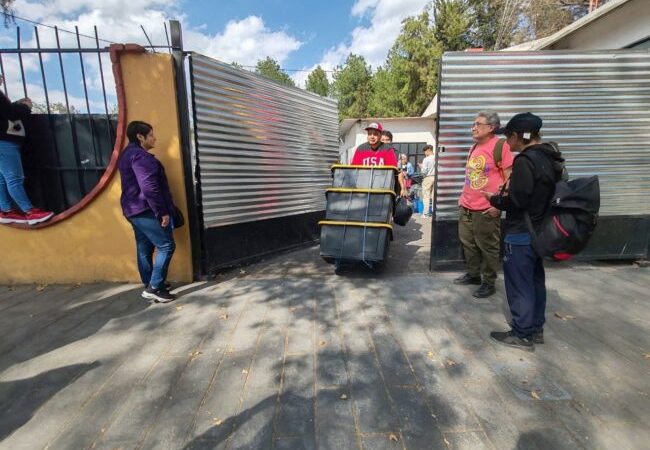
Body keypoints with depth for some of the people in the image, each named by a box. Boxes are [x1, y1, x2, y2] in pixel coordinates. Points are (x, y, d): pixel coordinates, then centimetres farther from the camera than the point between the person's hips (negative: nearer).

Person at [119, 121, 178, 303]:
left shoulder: (127, 154, 19)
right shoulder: (140, 155, -14)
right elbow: (149, 187, -24)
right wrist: (162, 212, -21)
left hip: (134, 210, 11)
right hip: (146, 211, -11)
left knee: (144, 249, 14)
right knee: (166, 246, -7)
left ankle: (150, 285, 23)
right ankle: (154, 287, -5)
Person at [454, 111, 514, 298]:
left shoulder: (500, 145, -10)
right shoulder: (474, 147, 13)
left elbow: (510, 179, -13)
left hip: (487, 209, -7)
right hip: (466, 207, 8)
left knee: (488, 248, 5)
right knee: (468, 243, 15)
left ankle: (489, 283, 19)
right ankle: (473, 274, 32)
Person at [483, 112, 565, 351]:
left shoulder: (525, 161, -20)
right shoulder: (550, 158, 10)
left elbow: (517, 201, -23)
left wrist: (495, 199, -6)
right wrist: (507, 194, 11)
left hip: (521, 234, -9)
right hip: (539, 231, 9)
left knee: (519, 284, 2)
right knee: (535, 280, 18)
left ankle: (522, 335, 15)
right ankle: (536, 329, 31)